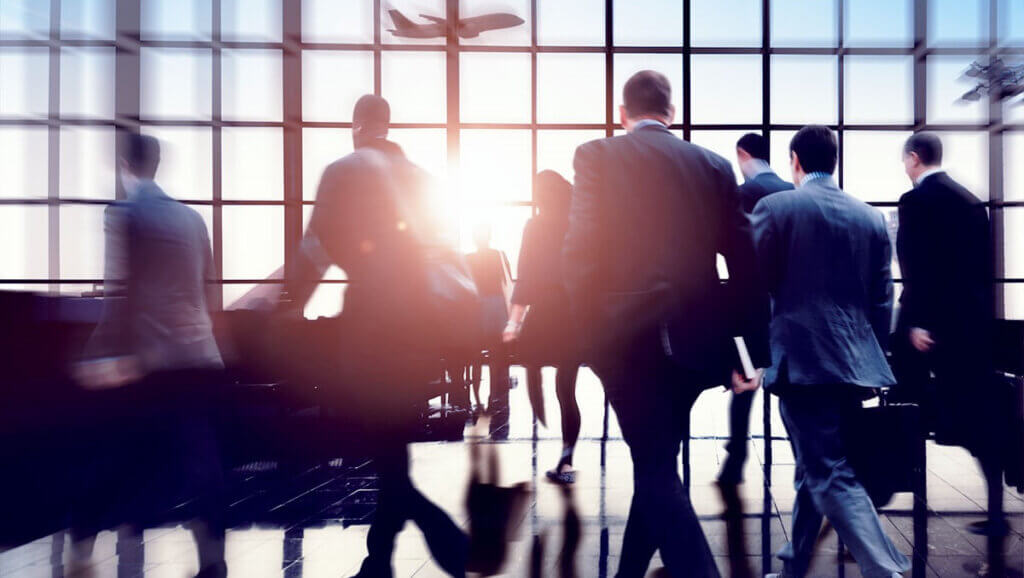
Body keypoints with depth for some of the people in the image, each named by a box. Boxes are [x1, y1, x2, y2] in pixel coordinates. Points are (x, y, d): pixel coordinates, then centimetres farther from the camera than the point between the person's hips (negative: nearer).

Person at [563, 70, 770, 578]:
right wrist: (752, 348, 10)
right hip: (693, 336, 5)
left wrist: (589, 330, 0)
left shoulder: (597, 156, -2)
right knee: (656, 462, 20)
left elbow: (579, 251, -10)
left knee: (655, 468, 4)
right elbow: (744, 263, 5)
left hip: (628, 335, -4)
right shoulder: (713, 164, 8)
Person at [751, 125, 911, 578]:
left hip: (801, 361, -6)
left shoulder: (774, 207, -5)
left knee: (831, 476, -2)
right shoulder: (871, 217, 9)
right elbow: (882, 300, 11)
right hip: (855, 363, 6)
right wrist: (871, 356, 20)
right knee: (815, 469, 18)